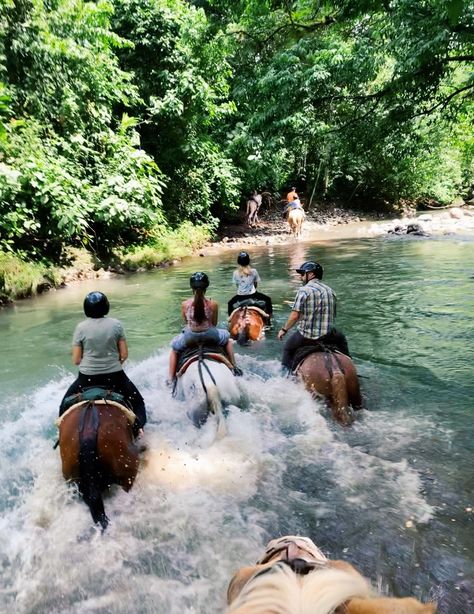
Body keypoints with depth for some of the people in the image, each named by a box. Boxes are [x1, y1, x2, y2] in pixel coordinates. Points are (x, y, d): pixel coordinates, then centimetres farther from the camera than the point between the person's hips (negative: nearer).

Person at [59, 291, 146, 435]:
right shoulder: (116, 324, -5)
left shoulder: (81, 327, -7)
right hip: (115, 376, 0)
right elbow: (124, 355, -3)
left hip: (87, 378, 0)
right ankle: (137, 427, -2)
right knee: (137, 402, 18)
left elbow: (76, 360, -3)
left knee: (65, 406, 25)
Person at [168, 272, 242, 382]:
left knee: (174, 347, 31)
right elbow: (214, 323, 1)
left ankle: (171, 378, 27)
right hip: (210, 336, 0)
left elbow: (186, 321, 5)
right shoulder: (213, 304, -11)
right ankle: (234, 367, 36)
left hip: (190, 337, 0)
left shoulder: (184, 304, -10)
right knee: (227, 338, 33)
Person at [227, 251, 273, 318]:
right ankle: (269, 315, 23)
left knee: (230, 303, 29)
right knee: (268, 299, 23)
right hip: (252, 295, 0)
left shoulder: (236, 273, -8)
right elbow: (255, 283, 4)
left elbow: (237, 285, 3)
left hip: (240, 296, 1)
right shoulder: (254, 271, -8)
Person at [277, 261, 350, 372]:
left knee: (287, 348, 21)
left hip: (306, 336, -5)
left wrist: (284, 329, 0)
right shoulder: (330, 291, 8)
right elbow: (333, 316, 11)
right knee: (341, 339, 36)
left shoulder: (304, 290, -10)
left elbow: (295, 315, -14)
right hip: (328, 335, 5)